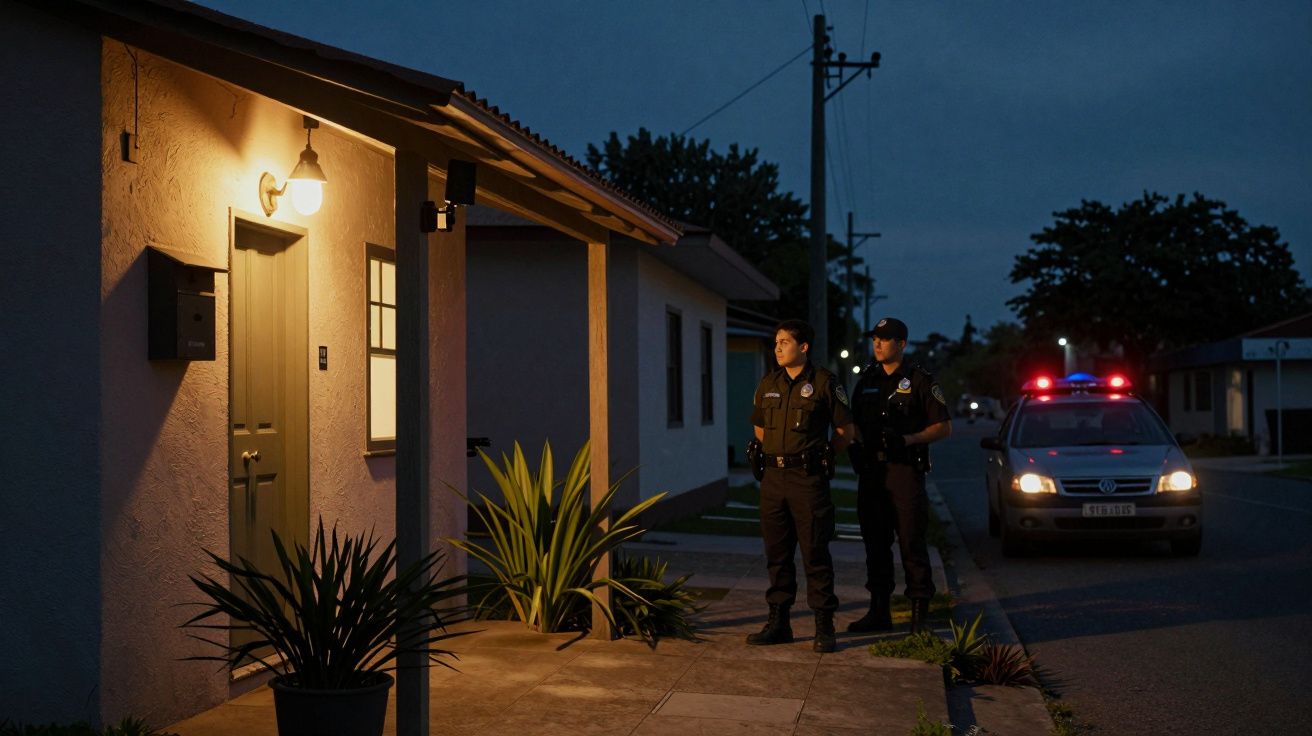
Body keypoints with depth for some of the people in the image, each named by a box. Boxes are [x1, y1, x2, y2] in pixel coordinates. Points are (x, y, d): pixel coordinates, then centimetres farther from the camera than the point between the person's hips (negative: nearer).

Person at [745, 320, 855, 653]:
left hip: (808, 479, -5)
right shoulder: (768, 384, 11)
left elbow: (845, 430, 2)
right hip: (773, 476, 5)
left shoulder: (824, 382, -4)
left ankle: (824, 627, 4)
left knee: (815, 553, -3)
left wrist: (821, 457, 7)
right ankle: (778, 622, 17)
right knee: (776, 553, 9)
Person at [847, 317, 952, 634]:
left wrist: (908, 439, -15)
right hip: (871, 471, 6)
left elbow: (944, 427, -3)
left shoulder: (919, 381, -2)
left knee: (912, 542, -5)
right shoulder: (867, 380, 14)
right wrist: (856, 445, 3)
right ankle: (879, 610, 16)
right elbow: (855, 423, 23)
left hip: (906, 470, -5)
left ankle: (920, 611, 2)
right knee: (875, 542, 9)